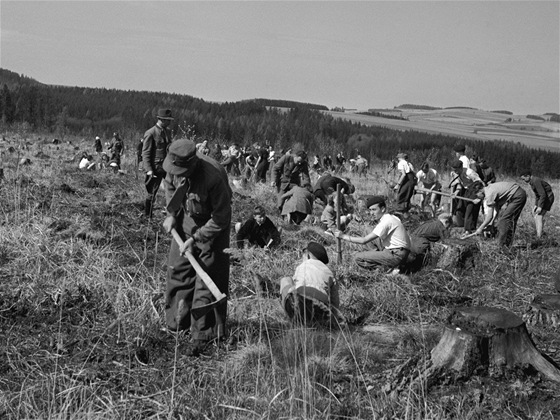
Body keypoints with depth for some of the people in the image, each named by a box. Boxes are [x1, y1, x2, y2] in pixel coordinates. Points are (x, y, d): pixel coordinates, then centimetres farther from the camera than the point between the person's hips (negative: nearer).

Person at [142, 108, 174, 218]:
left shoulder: (167, 132, 11)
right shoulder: (150, 133, -11)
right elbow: (145, 153, -11)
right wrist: (149, 170, -19)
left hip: (167, 166, 6)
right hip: (156, 168, -6)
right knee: (152, 193, 2)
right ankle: (147, 216, 17)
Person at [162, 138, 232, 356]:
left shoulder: (214, 177, -37)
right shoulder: (175, 168, -18)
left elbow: (221, 219, -26)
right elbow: (169, 185, 8)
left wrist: (195, 240, -23)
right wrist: (171, 214, -1)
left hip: (211, 226, -6)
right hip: (185, 221, 6)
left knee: (207, 280, -5)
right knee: (177, 269, 13)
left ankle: (202, 334, 4)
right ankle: (176, 322, 31)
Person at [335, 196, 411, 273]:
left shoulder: (386, 222, -17)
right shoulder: (392, 218, 11)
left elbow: (364, 240, -18)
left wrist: (343, 236, -10)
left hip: (397, 256, -10)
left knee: (359, 258, -11)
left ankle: (391, 267, -10)